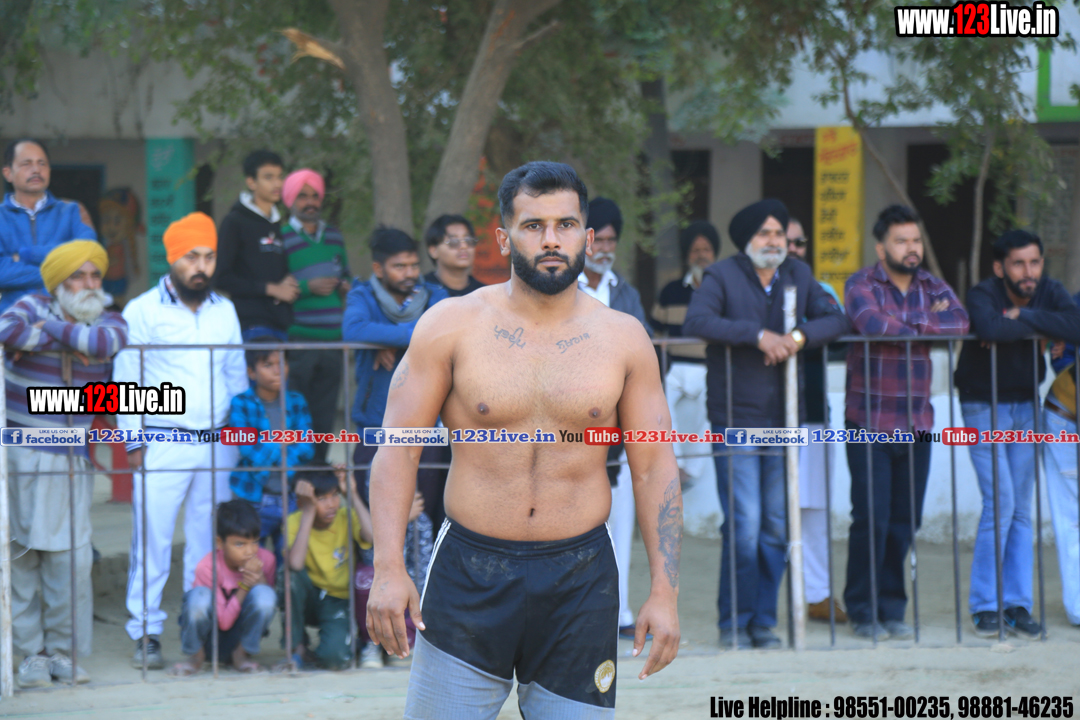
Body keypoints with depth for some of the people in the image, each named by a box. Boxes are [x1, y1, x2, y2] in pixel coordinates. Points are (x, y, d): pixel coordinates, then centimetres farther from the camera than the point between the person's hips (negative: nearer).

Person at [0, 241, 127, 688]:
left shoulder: (108, 321, 7)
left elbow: (108, 341, -18)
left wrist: (51, 330, -12)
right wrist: (69, 343, -14)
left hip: (71, 456, 2)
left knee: (70, 556, -4)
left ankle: (63, 651, 8)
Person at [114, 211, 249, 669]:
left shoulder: (224, 311, 14)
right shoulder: (142, 311, 1)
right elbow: (126, 382, 0)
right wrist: (134, 442, -5)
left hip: (217, 443, 4)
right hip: (163, 444, -4)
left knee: (209, 541, 5)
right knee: (153, 540, -7)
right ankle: (146, 632, -2)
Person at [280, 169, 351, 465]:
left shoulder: (334, 236, 14)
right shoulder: (282, 238, -4)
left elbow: (345, 273, 27)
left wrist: (346, 285, 5)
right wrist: (308, 288, -17)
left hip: (332, 340, 6)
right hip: (298, 340, -6)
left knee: (325, 414, 8)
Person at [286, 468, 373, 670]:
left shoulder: (347, 518, -10)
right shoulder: (295, 522, -12)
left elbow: (372, 538, -33)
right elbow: (295, 564, -33)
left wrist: (353, 495, -26)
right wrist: (309, 511, -31)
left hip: (339, 602, -1)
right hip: (308, 599, 1)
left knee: (334, 657, -30)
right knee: (289, 575, -33)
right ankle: (298, 649, -15)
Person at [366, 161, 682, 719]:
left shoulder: (622, 339, 4)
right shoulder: (452, 326, -1)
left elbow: (654, 469, 6)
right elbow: (397, 449, -2)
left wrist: (664, 592, 0)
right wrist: (388, 569, -12)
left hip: (581, 583, 1)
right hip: (469, 577, -1)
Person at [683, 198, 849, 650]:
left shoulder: (798, 276, 12)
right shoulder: (722, 276, -3)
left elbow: (835, 319, 3)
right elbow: (696, 321, -20)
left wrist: (800, 336, -17)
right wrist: (758, 335, -26)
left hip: (784, 419, 5)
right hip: (735, 418, -5)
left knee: (777, 527, 5)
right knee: (744, 525, -9)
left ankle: (764, 620, 15)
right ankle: (734, 623, 3)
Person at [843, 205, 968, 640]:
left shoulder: (932, 287, 12)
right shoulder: (861, 286, -2)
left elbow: (960, 323, -6)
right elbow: (873, 323, -23)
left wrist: (909, 325, -14)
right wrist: (928, 325, -9)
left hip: (917, 422, 5)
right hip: (869, 421, -5)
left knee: (905, 520, 6)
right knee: (871, 519, -6)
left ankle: (891, 609, 15)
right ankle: (862, 612, 4)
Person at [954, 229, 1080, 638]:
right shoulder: (982, 295, -17)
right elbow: (991, 329, -41)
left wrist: (1025, 316, -25)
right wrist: (1045, 328, -26)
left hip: (1026, 407, 5)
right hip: (983, 408, -4)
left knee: (1021, 509, 4)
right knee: (1000, 504, -12)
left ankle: (1017, 605, 7)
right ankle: (984, 606, -4)